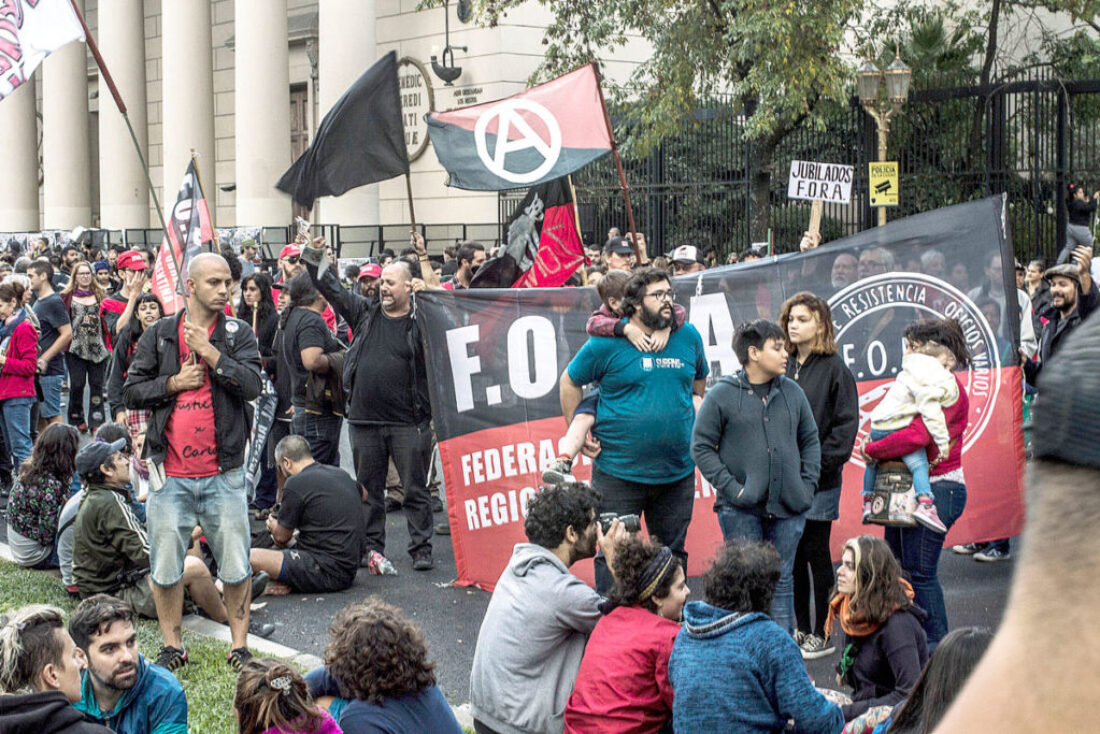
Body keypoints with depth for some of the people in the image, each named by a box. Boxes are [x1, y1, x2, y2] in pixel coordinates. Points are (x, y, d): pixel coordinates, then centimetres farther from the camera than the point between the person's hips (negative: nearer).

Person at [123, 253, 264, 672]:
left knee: (235, 566, 3)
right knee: (166, 567, 8)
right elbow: (132, 392, 5)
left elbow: (252, 385, -12)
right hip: (170, 473, 1)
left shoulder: (238, 334, 2)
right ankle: (172, 647, 23)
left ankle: (240, 646, 17)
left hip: (223, 473, -1)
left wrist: (208, 350, -14)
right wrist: (174, 382, -8)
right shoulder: (159, 335, 6)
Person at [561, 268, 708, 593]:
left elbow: (699, 381, 25)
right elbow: (569, 383, 4)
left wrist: (695, 411, 14)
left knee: (672, 555, 13)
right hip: (618, 472, -4)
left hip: (678, 472, 4)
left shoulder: (688, 336, 5)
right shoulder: (607, 342, -7)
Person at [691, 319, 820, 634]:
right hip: (740, 509, -4)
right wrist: (730, 487, -11)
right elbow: (701, 446, -3)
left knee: (782, 579, 10)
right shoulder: (721, 395, -5)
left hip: (788, 507, 4)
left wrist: (808, 484, 4)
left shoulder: (792, 392, 8)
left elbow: (810, 440, 16)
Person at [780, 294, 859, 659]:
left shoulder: (835, 368, -5)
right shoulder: (783, 367, 9)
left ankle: (822, 634, 10)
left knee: (816, 553, 0)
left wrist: (821, 462, -14)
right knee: (792, 554, 10)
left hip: (819, 479, -5)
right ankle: (801, 628, 20)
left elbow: (846, 423, -8)